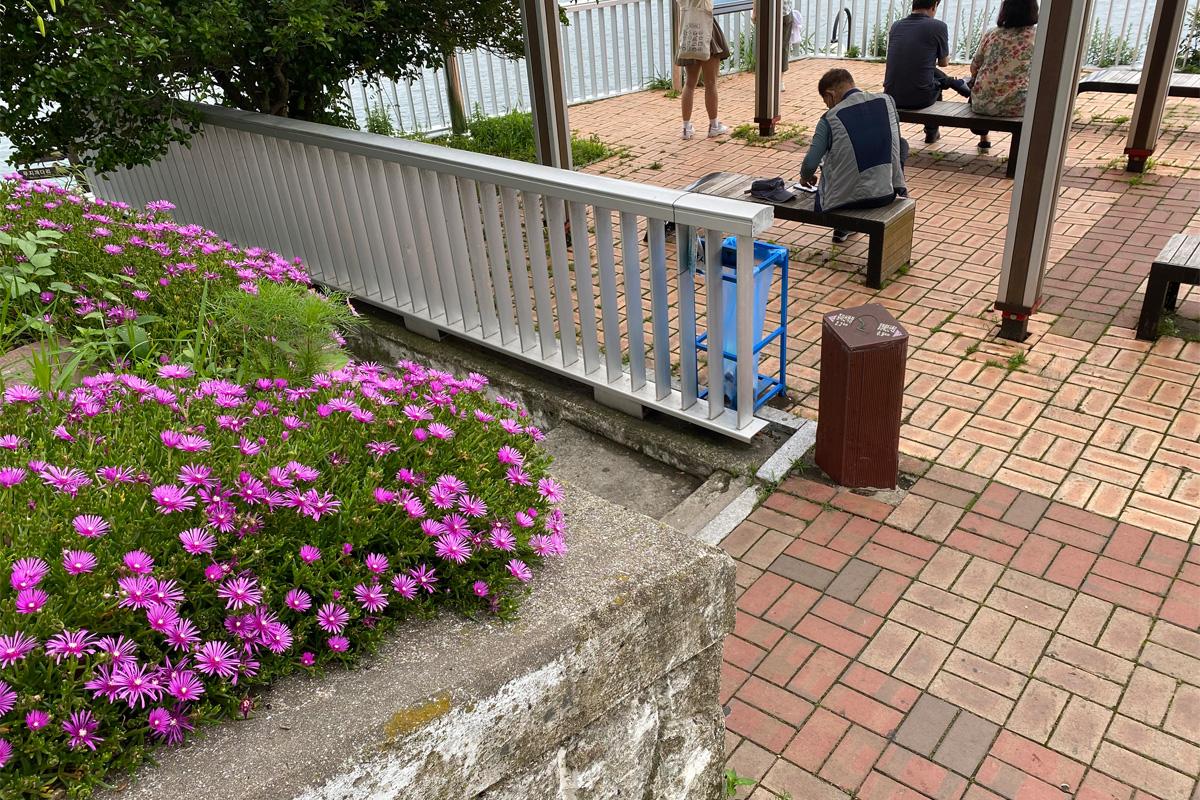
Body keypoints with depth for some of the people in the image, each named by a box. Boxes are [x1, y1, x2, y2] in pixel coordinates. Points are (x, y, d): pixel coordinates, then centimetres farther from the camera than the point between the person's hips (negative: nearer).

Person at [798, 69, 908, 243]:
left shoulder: (830, 119, -11)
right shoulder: (888, 101, 1)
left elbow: (810, 163, -12)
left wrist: (805, 177, 13)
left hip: (844, 199, -2)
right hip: (886, 194, 2)